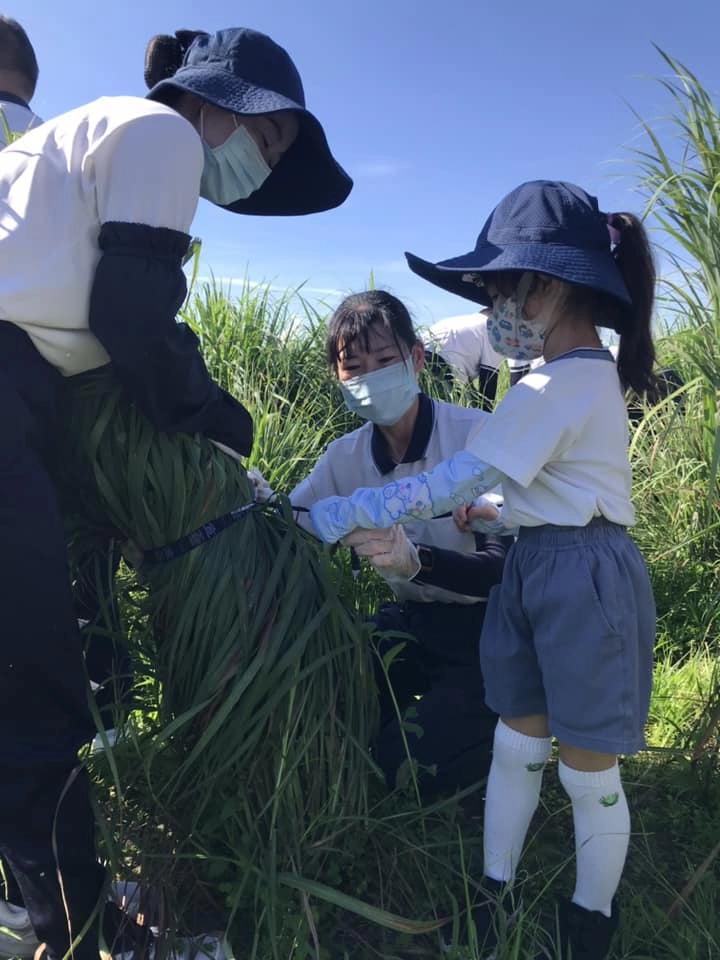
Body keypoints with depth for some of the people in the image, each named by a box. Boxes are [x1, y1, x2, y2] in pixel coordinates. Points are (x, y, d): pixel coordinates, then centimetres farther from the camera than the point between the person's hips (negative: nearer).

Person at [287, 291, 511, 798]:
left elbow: (505, 565, -27)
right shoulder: (345, 457, -5)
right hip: (411, 621, 6)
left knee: (401, 763, -13)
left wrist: (415, 560, -46)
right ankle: (436, 706, 17)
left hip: (486, 628, -5)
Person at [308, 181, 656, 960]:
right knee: (516, 746, 17)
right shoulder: (587, 373, 11)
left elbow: (448, 485, -24)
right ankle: (494, 896, 34)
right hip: (539, 572, 10)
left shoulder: (557, 387, -21)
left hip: (585, 581, -9)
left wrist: (336, 515, -19)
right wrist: (495, 512, 4)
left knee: (588, 770, 10)